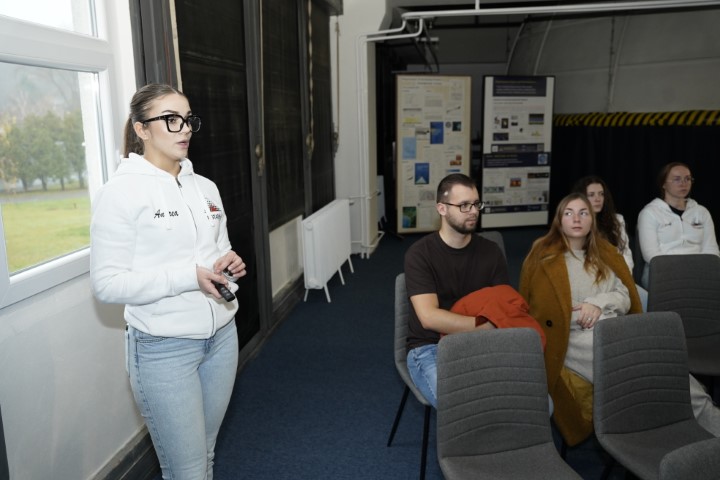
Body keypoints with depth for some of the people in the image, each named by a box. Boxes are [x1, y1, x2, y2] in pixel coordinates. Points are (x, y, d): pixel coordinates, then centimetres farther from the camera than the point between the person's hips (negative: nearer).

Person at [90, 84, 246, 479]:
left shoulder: (205, 187, 8)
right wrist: (190, 277, -24)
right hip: (164, 347, -6)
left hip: (221, 335, 6)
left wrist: (229, 265, -6)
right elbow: (107, 283, -15)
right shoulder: (120, 192, -11)